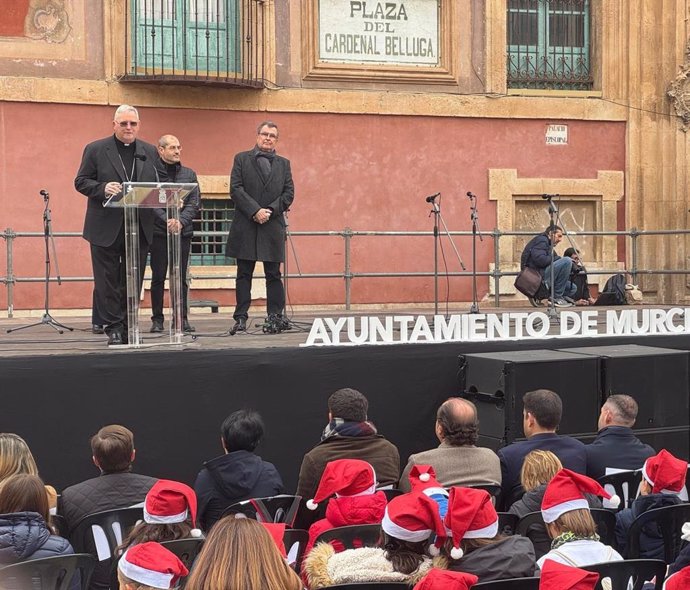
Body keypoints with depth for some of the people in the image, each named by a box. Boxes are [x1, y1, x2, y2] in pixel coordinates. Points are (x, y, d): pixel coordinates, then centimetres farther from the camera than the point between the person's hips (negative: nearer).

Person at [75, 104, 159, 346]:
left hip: (139, 228, 3)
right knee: (107, 281, -1)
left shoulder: (150, 152, 12)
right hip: (106, 228, -3)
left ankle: (128, 326, 15)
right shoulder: (95, 150, 2)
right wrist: (102, 189, -19)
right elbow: (81, 181, 0)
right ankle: (114, 328, 4)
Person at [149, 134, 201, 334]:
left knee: (181, 278, 5)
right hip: (158, 233, -3)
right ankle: (157, 319, 8)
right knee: (158, 277, 1)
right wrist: (167, 221, -20)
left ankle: (182, 318, 10)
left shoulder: (189, 174, 10)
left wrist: (181, 221, -13)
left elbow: (194, 203, 3)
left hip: (183, 232, 3)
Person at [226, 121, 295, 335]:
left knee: (273, 275, 3)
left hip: (273, 226, 2)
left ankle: (275, 316, 7)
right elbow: (236, 189, -3)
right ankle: (241, 318, 4)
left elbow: (289, 193, 7)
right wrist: (255, 211, -13)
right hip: (245, 227, -2)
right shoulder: (242, 159, 8)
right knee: (244, 275, 2)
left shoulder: (283, 163, 15)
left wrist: (270, 210, -8)